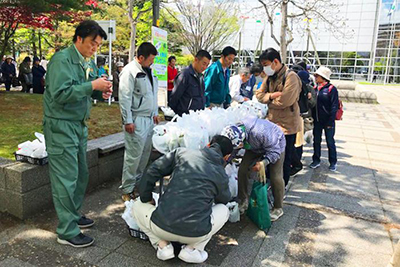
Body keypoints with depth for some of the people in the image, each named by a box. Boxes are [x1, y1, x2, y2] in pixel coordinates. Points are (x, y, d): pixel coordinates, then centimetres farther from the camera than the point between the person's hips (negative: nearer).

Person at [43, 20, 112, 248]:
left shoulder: (89, 63, 11)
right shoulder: (62, 60, -14)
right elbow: (60, 93, -24)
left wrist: (102, 90, -2)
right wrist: (92, 86, -24)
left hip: (80, 125, 9)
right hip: (61, 126, -9)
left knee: (81, 174, 16)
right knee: (67, 178, -4)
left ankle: (74, 215, 34)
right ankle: (68, 231, 7)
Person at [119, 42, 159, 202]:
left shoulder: (148, 70, 15)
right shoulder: (130, 71, -12)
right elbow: (124, 97, -15)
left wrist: (155, 113, 20)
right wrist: (128, 121, -17)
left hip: (149, 118, 9)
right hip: (136, 120, -9)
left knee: (145, 153, 13)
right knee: (134, 155, -5)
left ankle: (138, 182, 28)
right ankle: (127, 190, 8)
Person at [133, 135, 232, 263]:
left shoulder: (182, 152, 6)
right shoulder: (222, 176, 7)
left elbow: (151, 172, 3)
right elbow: (224, 200, 27)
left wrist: (146, 200, 19)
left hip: (162, 228, 1)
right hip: (196, 235, 0)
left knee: (137, 206, 30)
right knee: (224, 210, 28)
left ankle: (162, 245, 11)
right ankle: (193, 249, 12)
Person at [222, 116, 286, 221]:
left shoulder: (260, 133, -46)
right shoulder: (235, 134, -27)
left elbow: (274, 151, -32)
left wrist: (263, 163, -44)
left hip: (276, 145, -5)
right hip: (255, 148, 5)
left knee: (275, 177, -10)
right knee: (242, 170, -9)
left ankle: (278, 209, 10)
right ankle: (243, 200, 10)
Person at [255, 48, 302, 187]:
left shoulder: (291, 77, -17)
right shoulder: (270, 77, 9)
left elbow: (285, 101, -26)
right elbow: (259, 94, 4)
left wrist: (269, 101, -9)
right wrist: (271, 95, -17)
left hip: (287, 125, -7)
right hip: (272, 123, 7)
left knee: (284, 160, 6)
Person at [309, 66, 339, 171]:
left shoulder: (331, 89, -10)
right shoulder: (315, 89, 8)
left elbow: (334, 106, -13)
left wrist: (330, 121, -17)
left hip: (327, 121, -5)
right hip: (317, 120, 6)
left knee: (330, 141, 5)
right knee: (316, 141, 12)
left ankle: (333, 162, 18)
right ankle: (316, 160, 25)